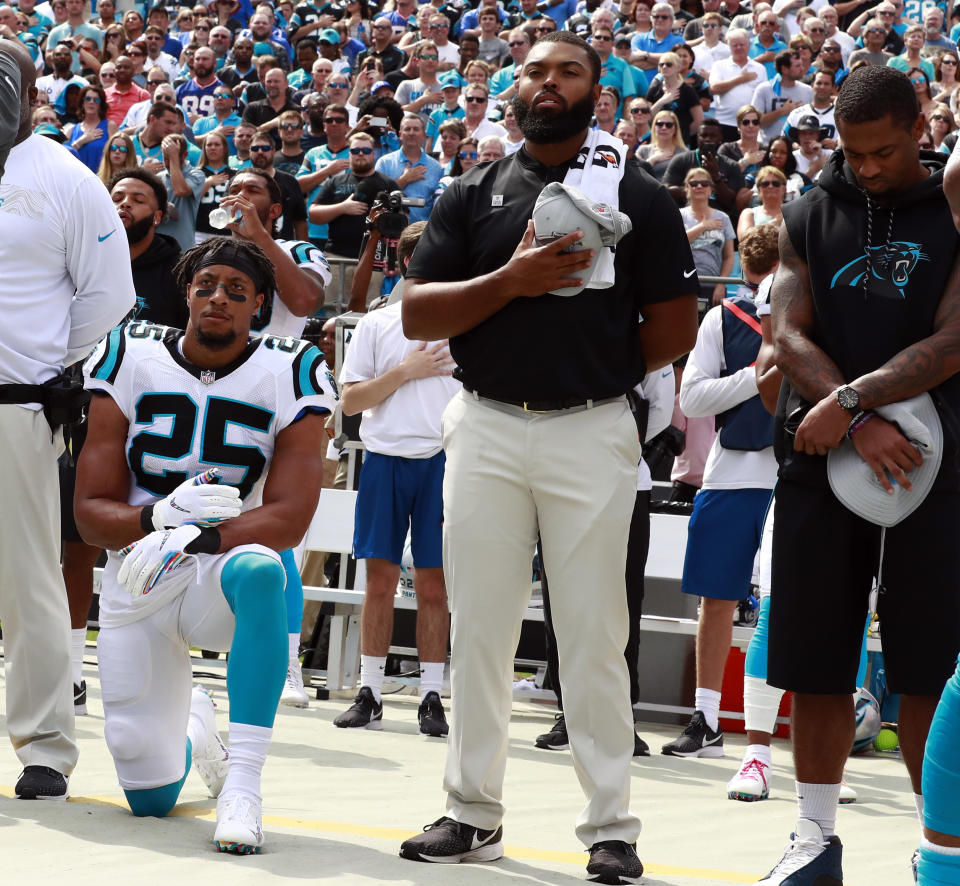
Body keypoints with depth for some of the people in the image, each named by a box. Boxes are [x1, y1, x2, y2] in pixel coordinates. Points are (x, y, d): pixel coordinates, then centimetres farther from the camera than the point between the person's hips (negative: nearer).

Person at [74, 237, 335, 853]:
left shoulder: (290, 375, -8)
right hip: (137, 586, 2)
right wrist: (158, 516, -27)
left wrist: (194, 536, -32)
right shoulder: (131, 363, -3)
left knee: (258, 570, -41)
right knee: (150, 799, 1)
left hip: (225, 575, -2)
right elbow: (92, 512, -6)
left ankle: (242, 781, -35)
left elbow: (288, 520, -17)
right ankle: (193, 724, 39)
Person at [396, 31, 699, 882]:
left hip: (592, 431, -2)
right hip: (486, 429, 2)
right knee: (478, 627, 6)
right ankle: (473, 812, 14)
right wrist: (509, 281, -11)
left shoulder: (640, 198, 4)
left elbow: (674, 331, 4)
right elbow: (417, 314, 1)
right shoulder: (473, 196, 9)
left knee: (594, 635, -1)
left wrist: (596, 363, 4)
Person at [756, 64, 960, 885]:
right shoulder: (811, 215, 9)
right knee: (813, 662, 5)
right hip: (821, 461, 3)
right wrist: (864, 426, -14)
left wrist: (850, 401, -19)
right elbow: (790, 336, 0)